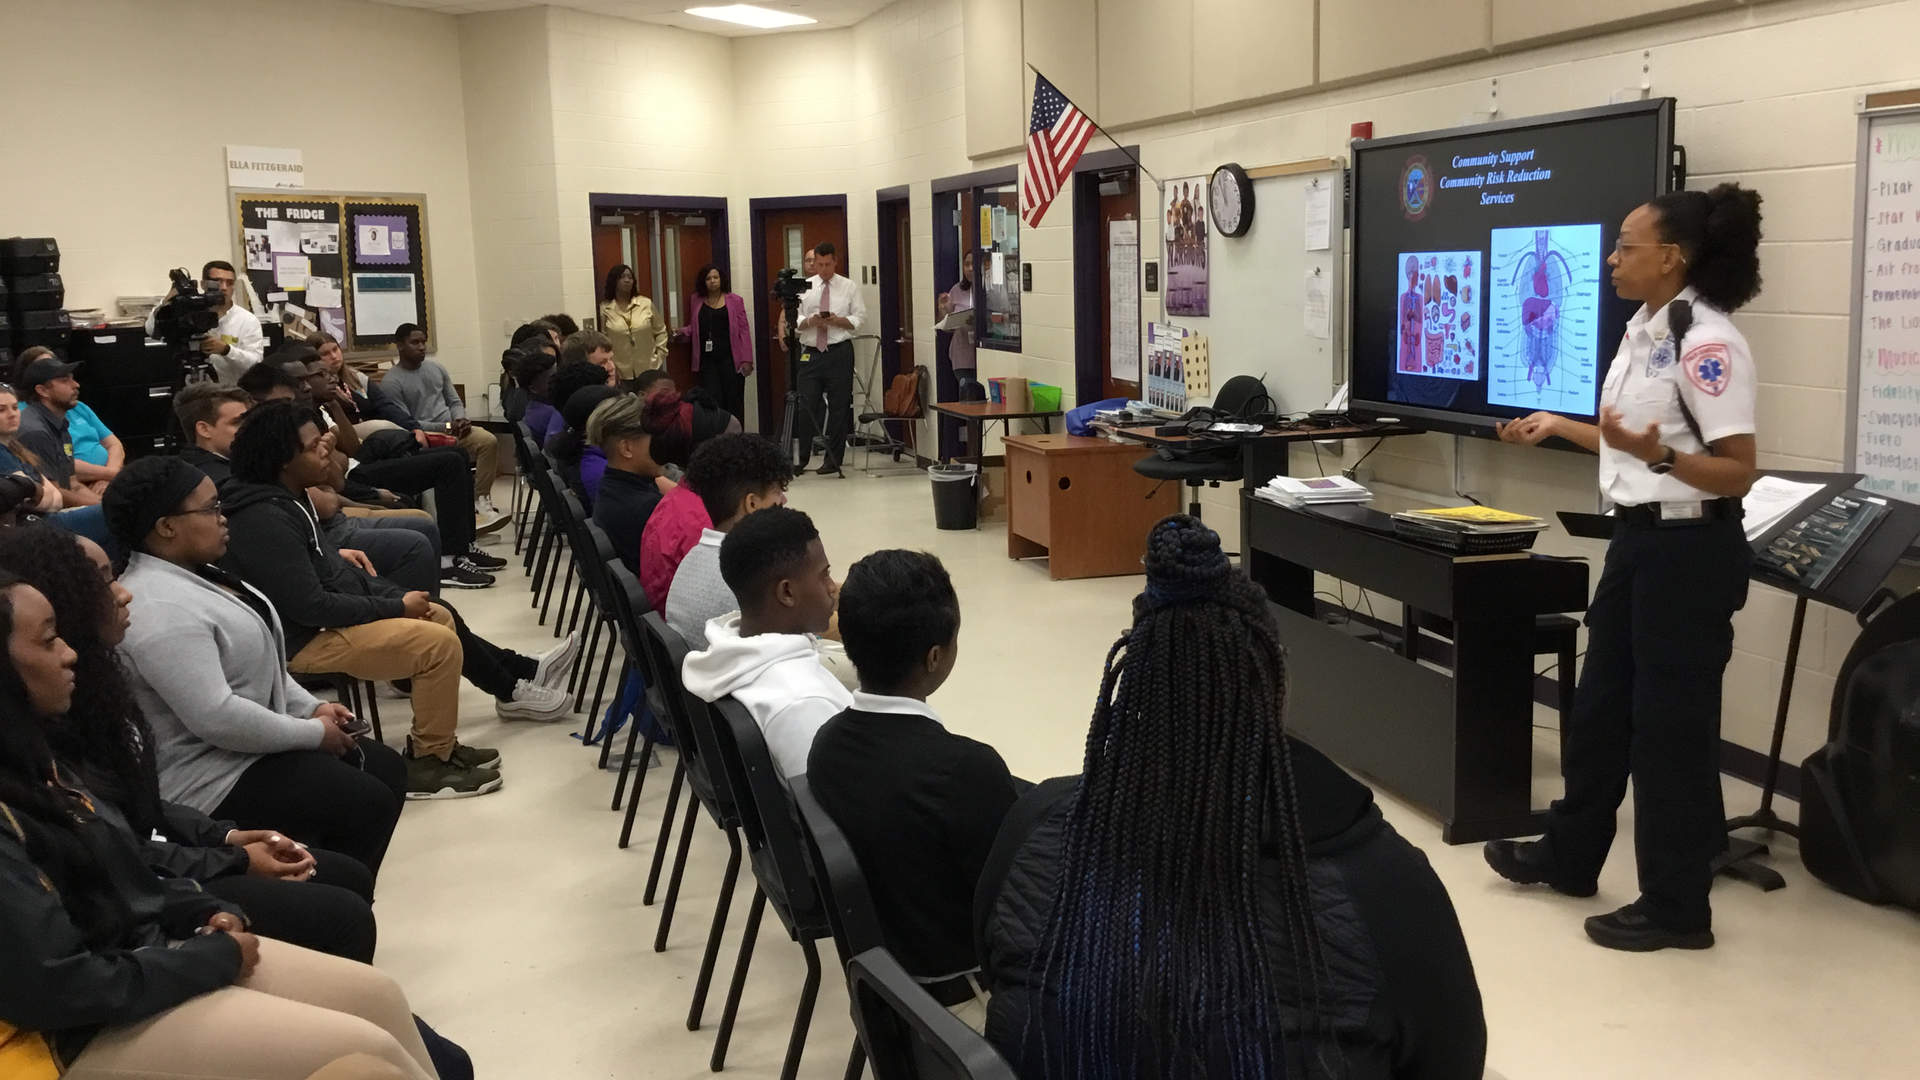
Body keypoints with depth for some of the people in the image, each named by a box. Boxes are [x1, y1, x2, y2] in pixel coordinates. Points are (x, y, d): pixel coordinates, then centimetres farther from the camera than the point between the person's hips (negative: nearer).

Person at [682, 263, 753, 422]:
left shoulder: (735, 300, 3)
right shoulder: (695, 300, 10)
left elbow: (744, 330, 0)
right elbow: (694, 327, 17)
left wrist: (747, 359, -6)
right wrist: (683, 331, -6)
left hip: (730, 359, -1)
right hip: (707, 360, 2)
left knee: (733, 402, 1)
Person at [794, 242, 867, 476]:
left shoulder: (848, 287, 5)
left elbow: (860, 318, 3)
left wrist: (838, 321, -13)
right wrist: (810, 321, -16)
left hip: (839, 352, -1)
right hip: (811, 353, 1)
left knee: (838, 406, 2)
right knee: (807, 406, -1)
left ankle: (833, 459, 10)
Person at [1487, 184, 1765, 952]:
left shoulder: (1707, 342, -19)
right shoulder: (1644, 331, 9)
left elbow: (1737, 472, -21)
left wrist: (1659, 455, -36)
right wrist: (1559, 427, 23)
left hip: (1690, 550, -9)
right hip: (1638, 540, 9)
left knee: (1670, 722, 0)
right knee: (1601, 704, 18)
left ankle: (1677, 906, 14)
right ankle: (1568, 856, 34)